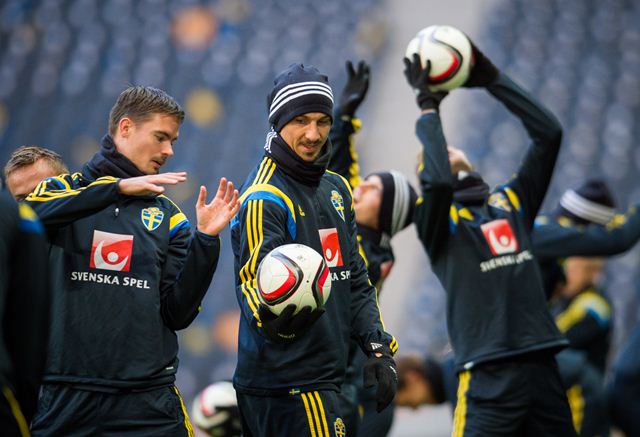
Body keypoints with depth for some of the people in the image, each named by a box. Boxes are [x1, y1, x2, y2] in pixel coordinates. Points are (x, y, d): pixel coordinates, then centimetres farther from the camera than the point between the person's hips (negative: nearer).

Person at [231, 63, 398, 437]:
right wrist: (275, 319, -43)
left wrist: (378, 348, 7)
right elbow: (255, 284, -21)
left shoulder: (336, 189, 15)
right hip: (287, 387, -8)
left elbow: (356, 279, 19)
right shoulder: (264, 198, -11)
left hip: (326, 376, 8)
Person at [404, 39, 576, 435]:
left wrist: (491, 78, 11)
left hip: (543, 369, 5)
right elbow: (438, 181, -20)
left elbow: (549, 133, 12)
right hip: (489, 376, -5)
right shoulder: (438, 220, 3)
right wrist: (428, 107, -9)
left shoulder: (512, 203, 16)